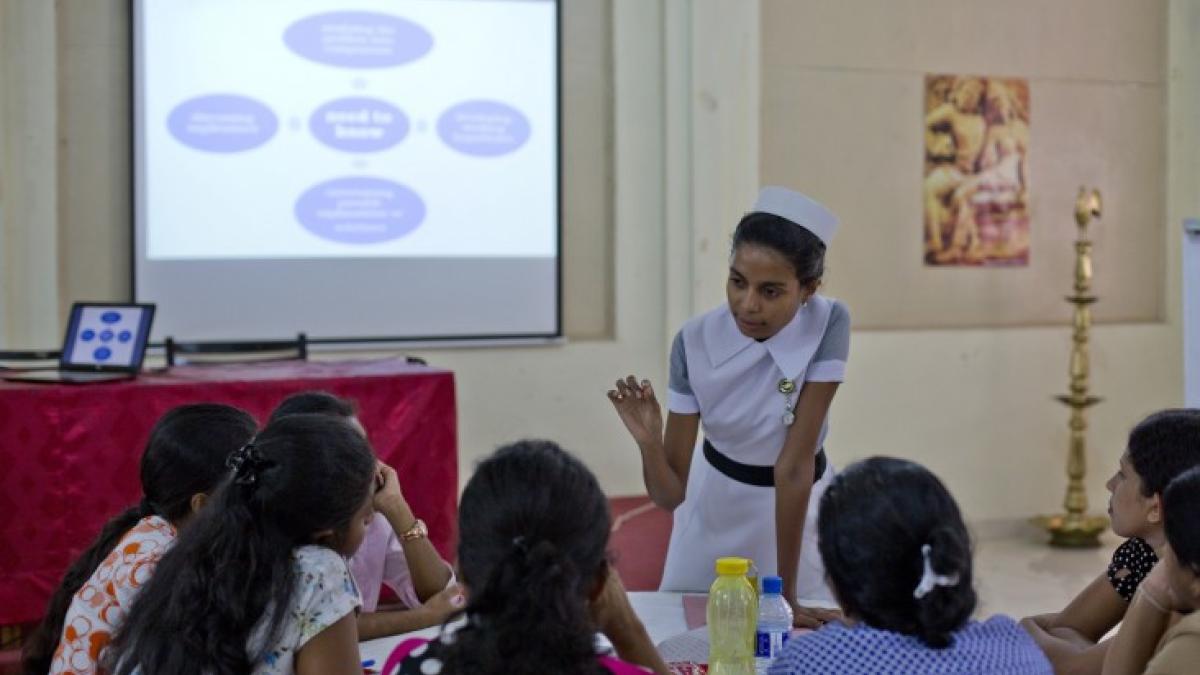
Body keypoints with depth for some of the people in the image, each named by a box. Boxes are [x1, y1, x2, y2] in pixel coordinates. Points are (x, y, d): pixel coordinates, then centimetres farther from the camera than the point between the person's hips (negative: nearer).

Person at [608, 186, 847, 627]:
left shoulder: (828, 325, -26)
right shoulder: (695, 341, -21)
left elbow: (794, 464, -26)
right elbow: (670, 495, -18)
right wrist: (648, 443, -39)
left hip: (799, 507, -1)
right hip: (715, 509, 2)